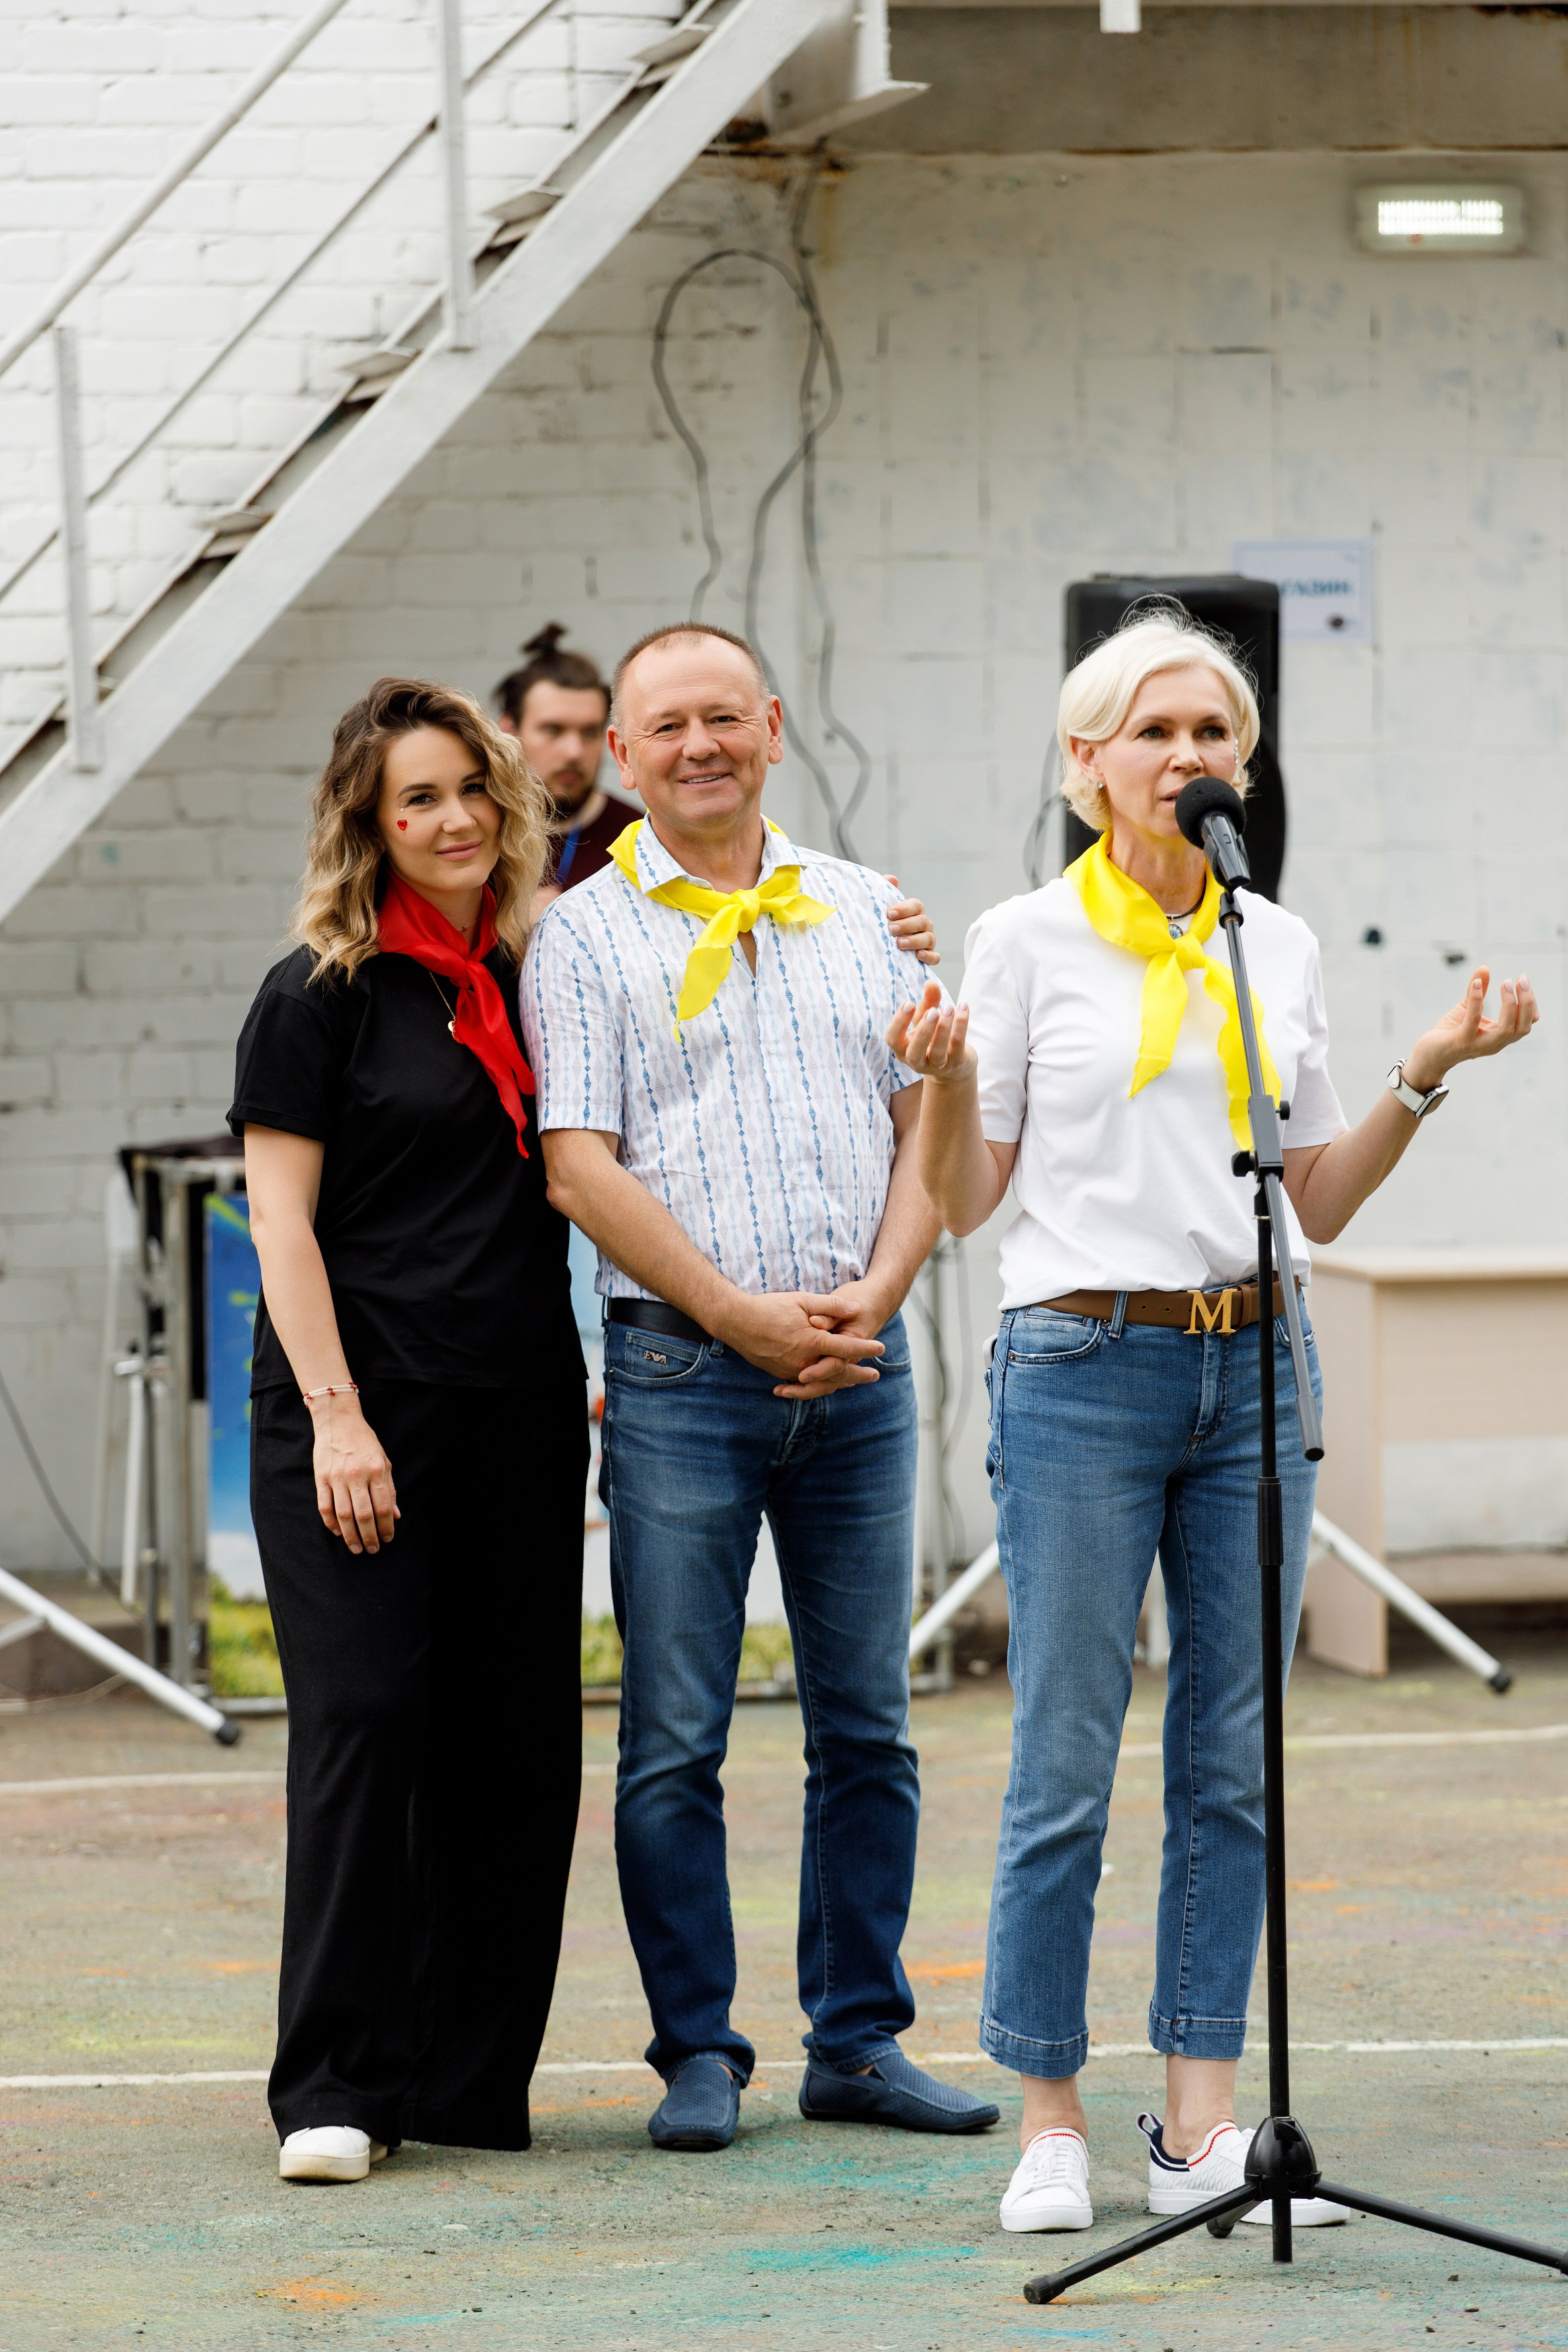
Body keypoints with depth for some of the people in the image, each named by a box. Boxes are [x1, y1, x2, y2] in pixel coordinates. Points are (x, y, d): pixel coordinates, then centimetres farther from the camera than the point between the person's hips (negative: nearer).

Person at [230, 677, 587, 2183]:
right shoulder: (320, 995, -2)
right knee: (363, 1721, -9)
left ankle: (470, 2081, 11)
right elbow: (282, 1218, -6)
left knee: (514, 1742, 4)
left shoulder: (529, 983, 13)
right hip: (366, 1418, -5)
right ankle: (334, 2089, -4)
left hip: (522, 1415, 5)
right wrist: (335, 1415, -15)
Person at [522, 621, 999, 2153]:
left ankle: (859, 2042, 14)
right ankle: (698, 2054, 6)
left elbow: (927, 1125, 11)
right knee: (674, 1738, -2)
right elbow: (580, 1167, -6)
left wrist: (875, 1292, -6)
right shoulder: (585, 934, 1)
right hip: (681, 1373, -3)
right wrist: (745, 1315, -12)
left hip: (858, 1369, 3)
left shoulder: (858, 912, 13)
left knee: (867, 1727, 6)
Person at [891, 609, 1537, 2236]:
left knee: (1233, 1760, 4)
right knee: (1065, 1765, -3)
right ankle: (1050, 2123, 7)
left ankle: (1201, 2125, 9)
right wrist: (945, 1077, -16)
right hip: (1083, 1367, -4)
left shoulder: (1278, 946, 12)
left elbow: (1315, 1201, 15)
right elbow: (963, 1199, 2)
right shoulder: (1027, 942, 1)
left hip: (1251, 1367, 4)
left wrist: (1427, 1074, 4)